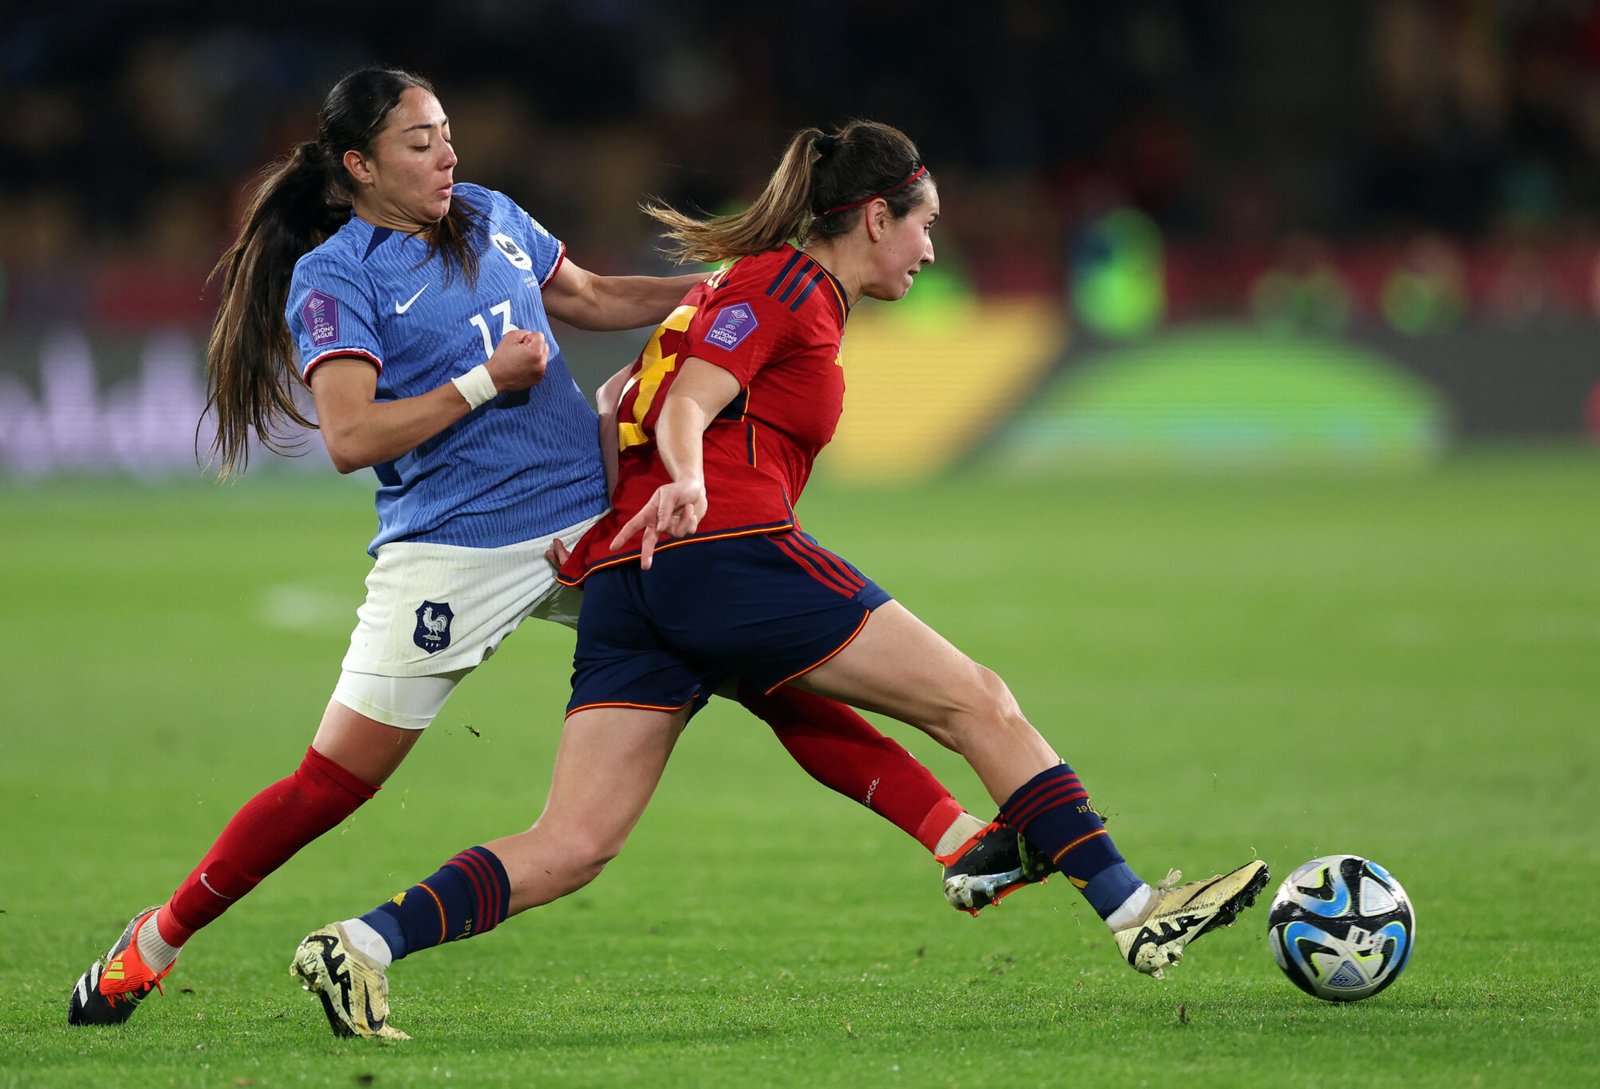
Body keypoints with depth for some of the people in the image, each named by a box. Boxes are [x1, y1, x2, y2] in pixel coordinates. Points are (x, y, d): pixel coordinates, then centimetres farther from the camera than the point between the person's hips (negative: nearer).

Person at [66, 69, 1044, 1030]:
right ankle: (155, 941, 11)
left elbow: (593, 298, 28)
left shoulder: (490, 218, 11)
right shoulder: (331, 277, -7)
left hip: (594, 518, 5)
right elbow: (351, 436, -17)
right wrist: (487, 380, -14)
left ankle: (954, 834, -5)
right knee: (336, 780, -5)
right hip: (450, 549, -5)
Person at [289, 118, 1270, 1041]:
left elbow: (629, 402, 34)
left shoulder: (783, 287, 30)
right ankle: (1133, 910, -2)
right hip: (729, 549, -9)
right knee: (980, 703, -2)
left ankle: (362, 945, -19)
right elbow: (686, 406, -12)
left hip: (624, 579, 9)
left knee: (570, 848, -3)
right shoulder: (785, 281, 2)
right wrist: (686, 484, -29)